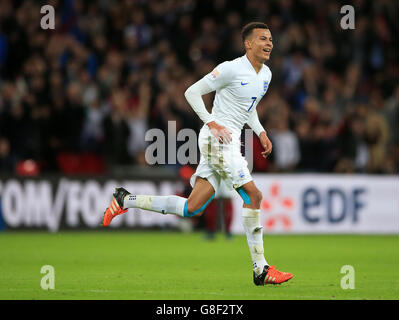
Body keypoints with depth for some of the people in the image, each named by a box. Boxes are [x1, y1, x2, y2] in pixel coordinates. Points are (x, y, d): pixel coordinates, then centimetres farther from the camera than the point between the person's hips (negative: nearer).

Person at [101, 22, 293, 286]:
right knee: (253, 195, -16)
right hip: (217, 137, -9)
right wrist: (213, 123, -17)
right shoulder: (231, 69, -12)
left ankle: (125, 200, 17)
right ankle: (261, 269, -14)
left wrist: (261, 132, 14)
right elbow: (192, 92, -8)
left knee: (192, 208, 5)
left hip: (231, 139, 9)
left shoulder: (266, 74, 14)